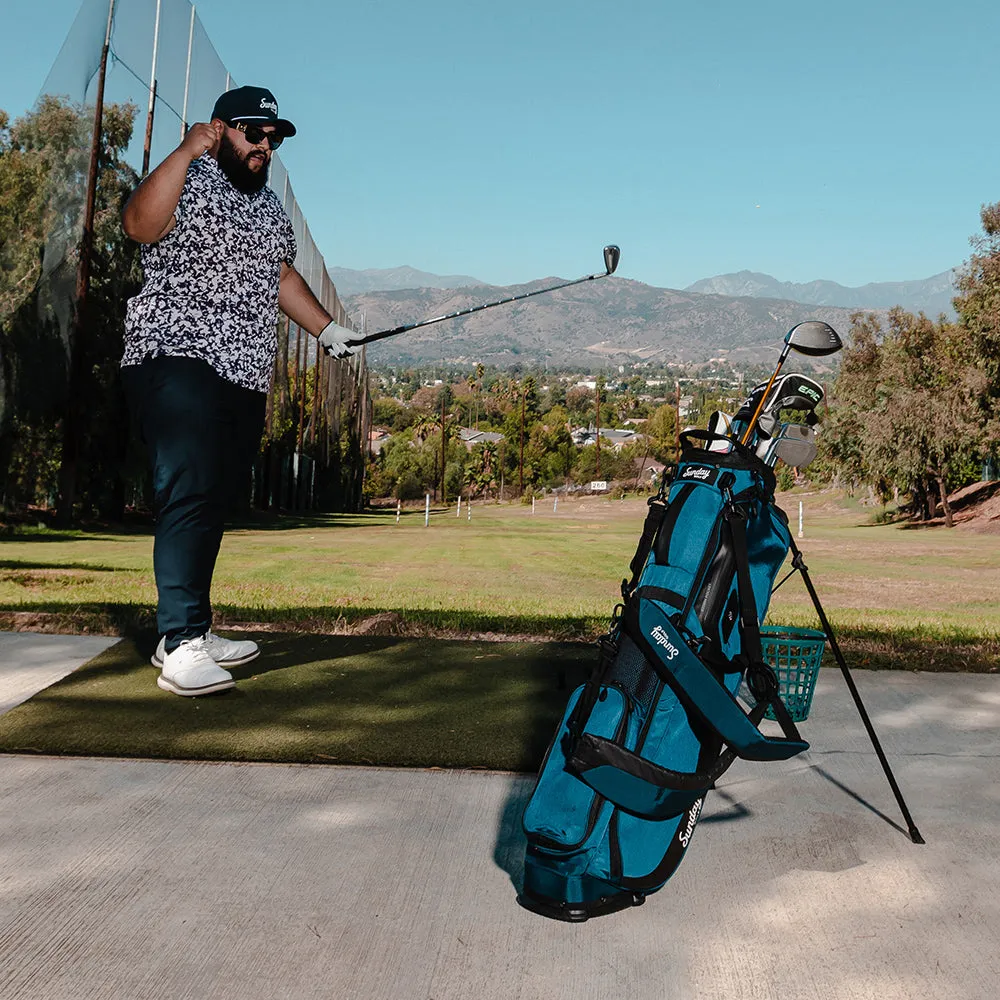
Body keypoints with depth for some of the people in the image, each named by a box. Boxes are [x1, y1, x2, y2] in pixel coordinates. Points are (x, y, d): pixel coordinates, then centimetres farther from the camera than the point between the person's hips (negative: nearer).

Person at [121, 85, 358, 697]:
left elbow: (281, 275, 30)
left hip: (245, 377, 8)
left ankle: (190, 632, 14)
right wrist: (187, 152, -23)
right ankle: (180, 647, -17)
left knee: (218, 501, 6)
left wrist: (327, 329, 21)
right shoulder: (189, 183, -2)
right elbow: (140, 225, -21)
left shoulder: (271, 206, 23)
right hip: (178, 363, -8)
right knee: (191, 492, -18)